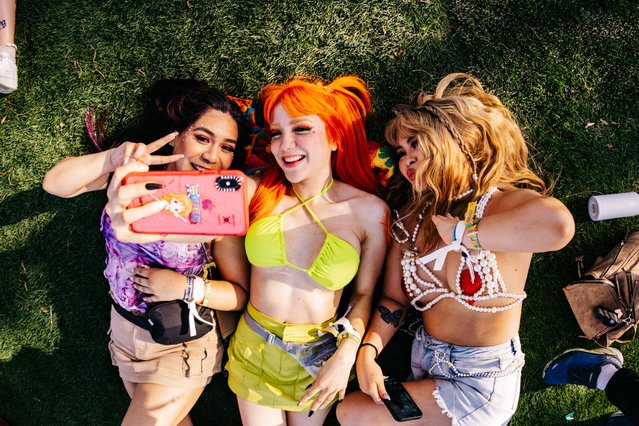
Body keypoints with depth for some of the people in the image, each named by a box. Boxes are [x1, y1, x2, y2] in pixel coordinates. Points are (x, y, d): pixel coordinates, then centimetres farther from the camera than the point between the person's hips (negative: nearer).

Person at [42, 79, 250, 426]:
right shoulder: (136, 173, -12)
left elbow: (240, 293, -15)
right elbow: (54, 184, -16)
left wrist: (185, 288, -29)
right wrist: (113, 158, -31)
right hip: (123, 330, 5)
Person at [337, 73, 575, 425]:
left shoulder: (502, 204, -20)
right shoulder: (411, 218, -1)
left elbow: (557, 224, -44)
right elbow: (393, 299, 3)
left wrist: (461, 233, -32)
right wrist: (368, 352, -12)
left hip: (482, 381, -5)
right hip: (425, 365, 6)